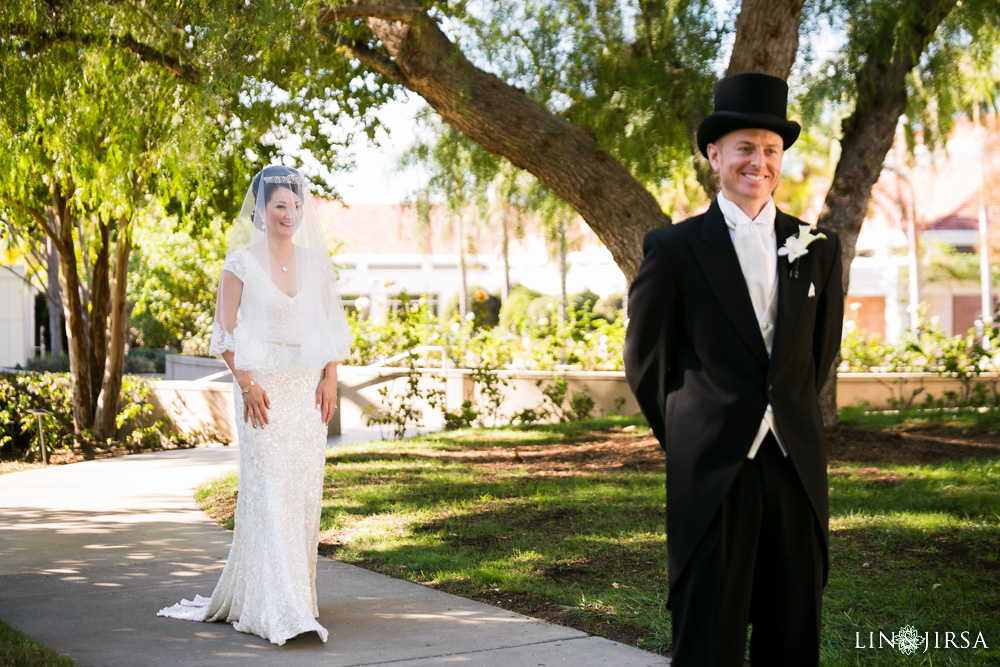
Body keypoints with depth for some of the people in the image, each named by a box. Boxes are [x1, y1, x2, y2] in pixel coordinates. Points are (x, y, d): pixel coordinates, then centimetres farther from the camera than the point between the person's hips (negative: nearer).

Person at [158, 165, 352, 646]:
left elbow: (333, 326, 14)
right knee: (269, 493, -9)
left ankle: (296, 593, 22)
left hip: (308, 390, 5)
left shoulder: (316, 262, 10)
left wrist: (330, 379, 3)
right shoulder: (241, 263, -3)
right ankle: (280, 611, -11)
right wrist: (246, 383, -12)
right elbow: (225, 331, -3)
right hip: (264, 389, -5)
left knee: (305, 492, 6)